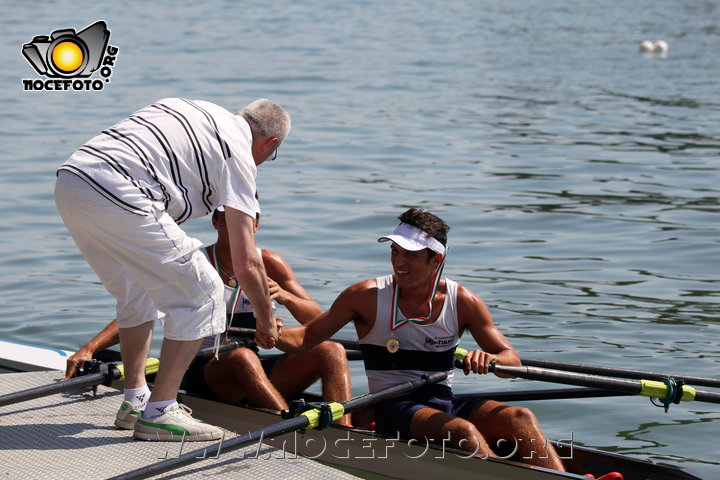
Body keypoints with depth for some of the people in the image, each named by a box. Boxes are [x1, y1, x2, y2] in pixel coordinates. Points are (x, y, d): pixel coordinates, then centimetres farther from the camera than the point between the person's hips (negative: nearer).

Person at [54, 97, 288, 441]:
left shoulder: (188, 108, 29)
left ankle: (136, 399, 31)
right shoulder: (239, 154, 7)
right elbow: (246, 265, 7)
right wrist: (266, 322, 23)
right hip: (117, 197, -9)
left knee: (137, 294, 27)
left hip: (69, 180, 9)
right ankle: (158, 413, 5)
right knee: (202, 296, 3)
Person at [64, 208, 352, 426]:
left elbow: (318, 321, 2)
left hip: (257, 373, 4)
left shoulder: (269, 264, 6)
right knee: (242, 357, -37)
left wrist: (285, 297, -20)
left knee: (332, 351, -18)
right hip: (204, 374, -4)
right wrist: (90, 348, -23)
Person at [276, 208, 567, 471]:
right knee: (462, 430, -34)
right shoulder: (366, 297, -1)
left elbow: (512, 360, 3)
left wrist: (489, 359, -22)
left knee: (521, 418, -23)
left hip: (445, 403, 4)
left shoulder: (463, 302, 4)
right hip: (395, 408, -4)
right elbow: (307, 337, 2)